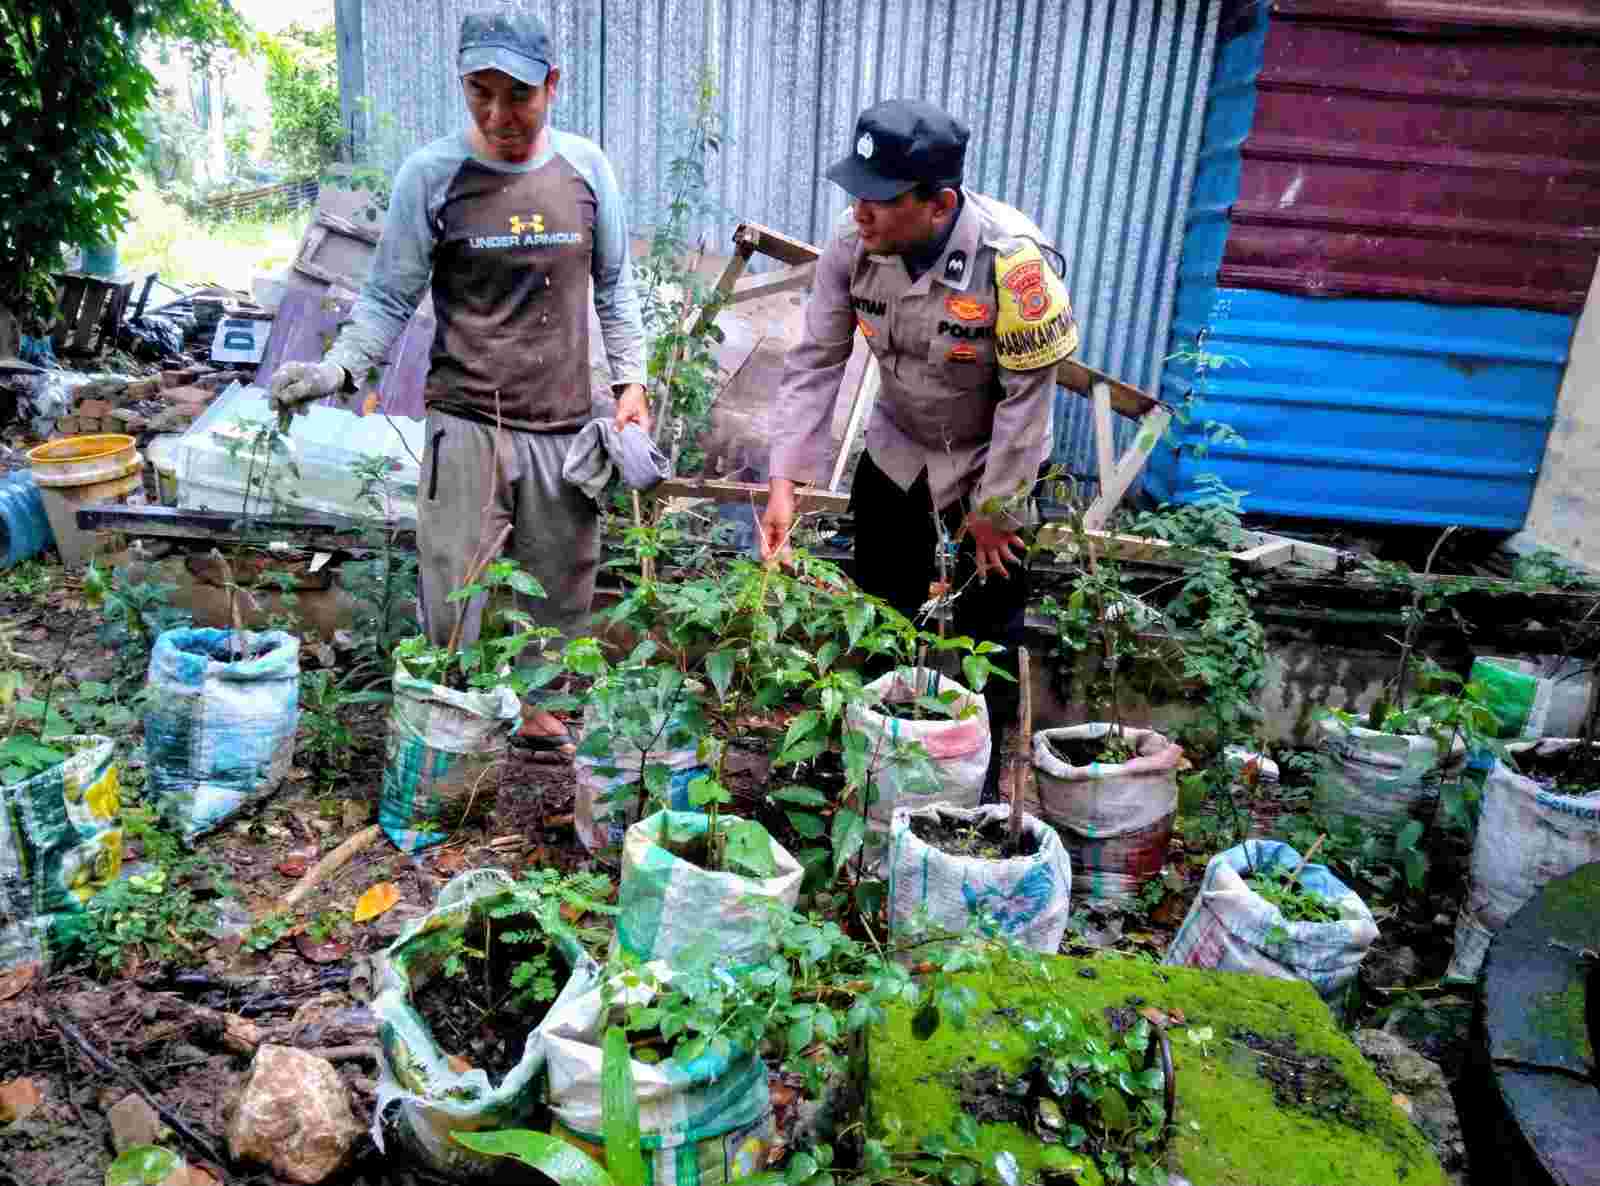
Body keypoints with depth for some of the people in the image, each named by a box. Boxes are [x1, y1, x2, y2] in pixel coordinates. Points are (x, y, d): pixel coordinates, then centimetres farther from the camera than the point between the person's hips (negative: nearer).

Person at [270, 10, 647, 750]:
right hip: (466, 423, -3)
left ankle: (538, 709, 35)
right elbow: (389, 300, 0)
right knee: (447, 600, -4)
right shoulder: (431, 175, -5)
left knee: (561, 592, 14)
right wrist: (339, 369, -16)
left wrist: (629, 379, 6)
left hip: (566, 426, 3)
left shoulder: (587, 168, 3)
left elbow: (614, 287, 13)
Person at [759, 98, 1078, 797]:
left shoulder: (1011, 258, -32)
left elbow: (1029, 392, -24)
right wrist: (785, 482, -21)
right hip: (896, 448, 4)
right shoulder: (853, 247, -20)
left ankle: (978, 771, 28)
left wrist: (994, 508, -17)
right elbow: (814, 363, -14)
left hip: (991, 459, -4)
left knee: (987, 629, 5)